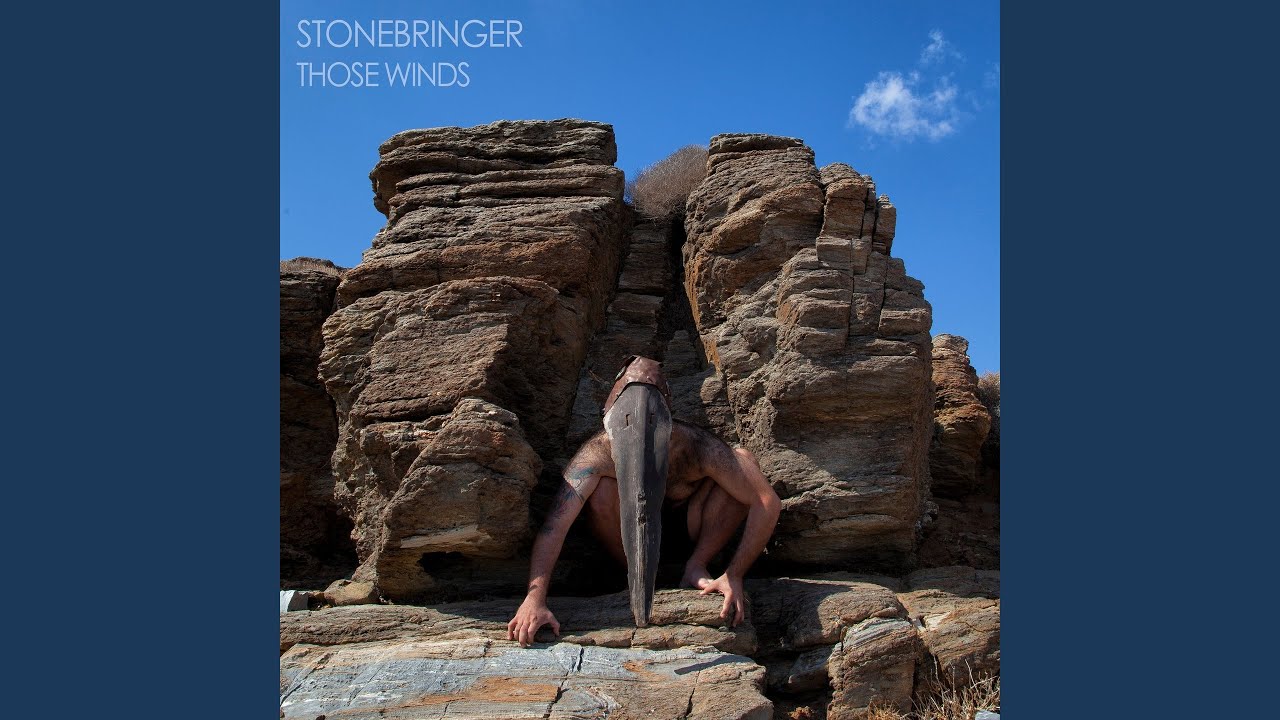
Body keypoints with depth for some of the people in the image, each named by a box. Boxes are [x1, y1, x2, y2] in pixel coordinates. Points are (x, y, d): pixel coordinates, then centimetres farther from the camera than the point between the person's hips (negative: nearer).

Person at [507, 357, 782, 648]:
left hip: (687, 532, 0)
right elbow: (555, 524, -40)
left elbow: (768, 503, -31)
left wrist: (734, 576, -33)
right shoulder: (598, 453, -33)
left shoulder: (696, 447, -32)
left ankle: (695, 567, -10)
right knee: (602, 488, -34)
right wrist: (534, 598, -51)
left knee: (743, 461, -23)